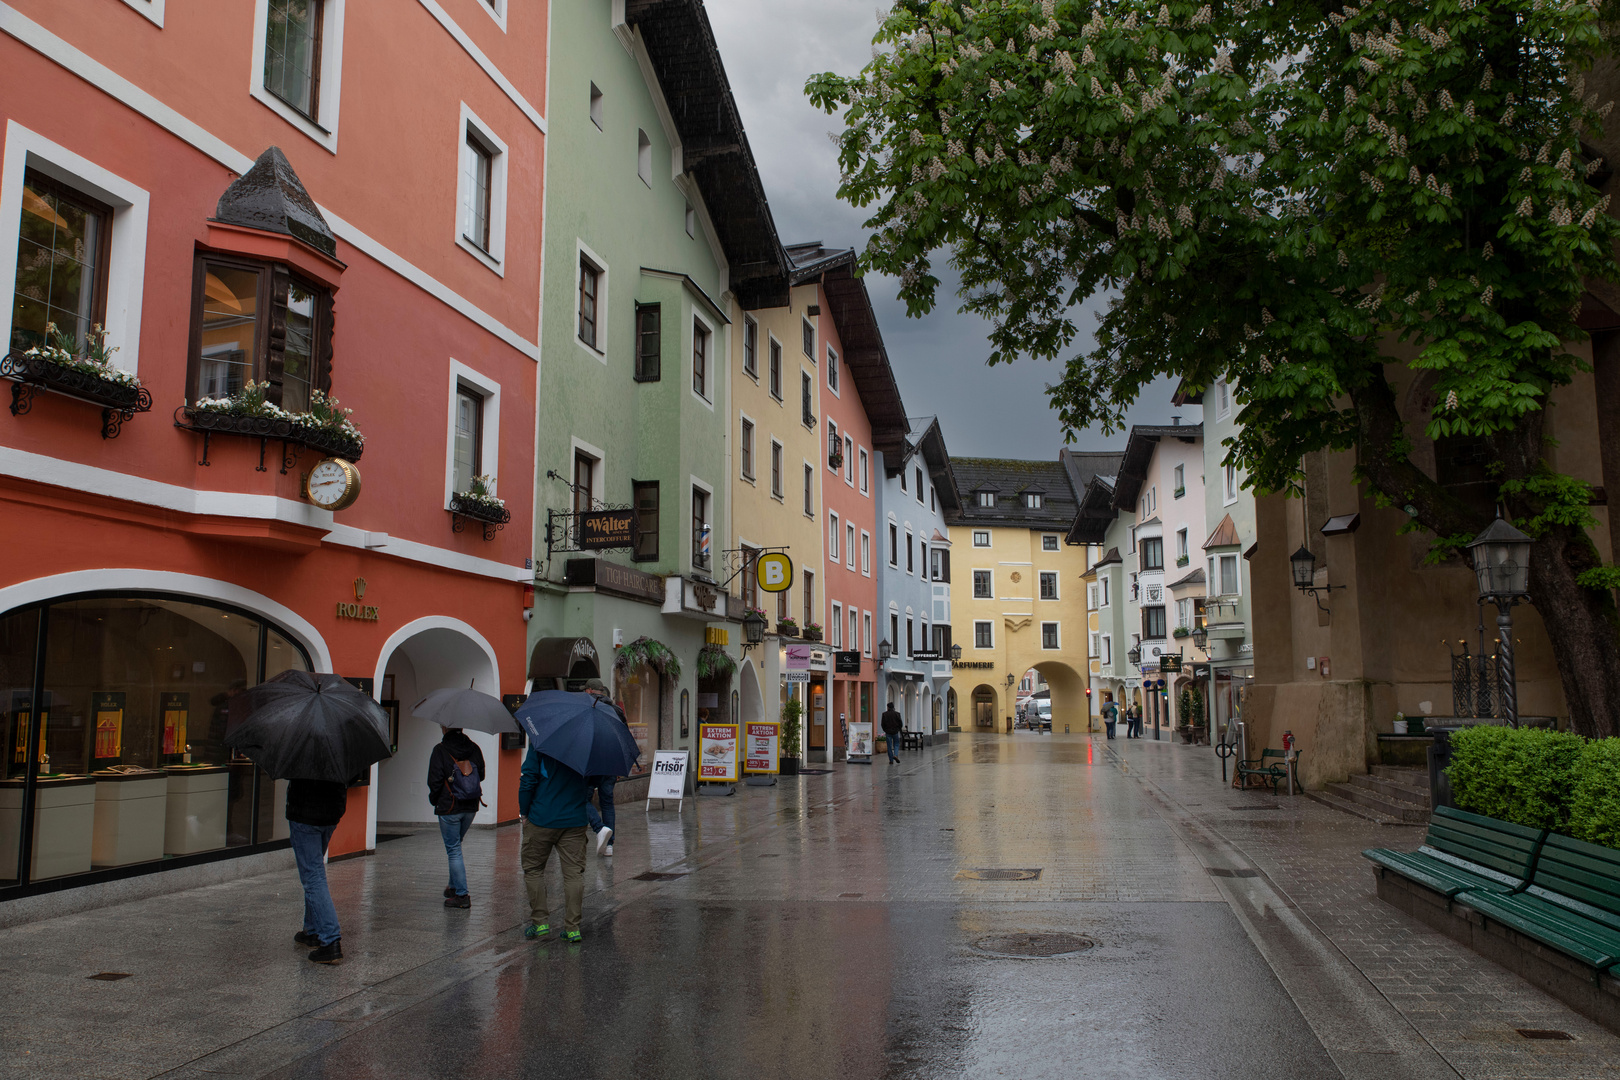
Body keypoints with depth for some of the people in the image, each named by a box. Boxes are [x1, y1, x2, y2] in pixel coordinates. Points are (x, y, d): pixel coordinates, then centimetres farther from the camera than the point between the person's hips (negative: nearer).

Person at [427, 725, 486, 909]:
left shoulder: (440, 750, -12)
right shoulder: (474, 748, 2)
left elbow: (435, 781, -13)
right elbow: (481, 775, 8)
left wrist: (433, 799, 4)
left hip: (449, 807, -5)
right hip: (471, 807, 5)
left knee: (453, 850, 0)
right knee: (455, 847, 23)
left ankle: (461, 895, -1)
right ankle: (454, 886, 31)